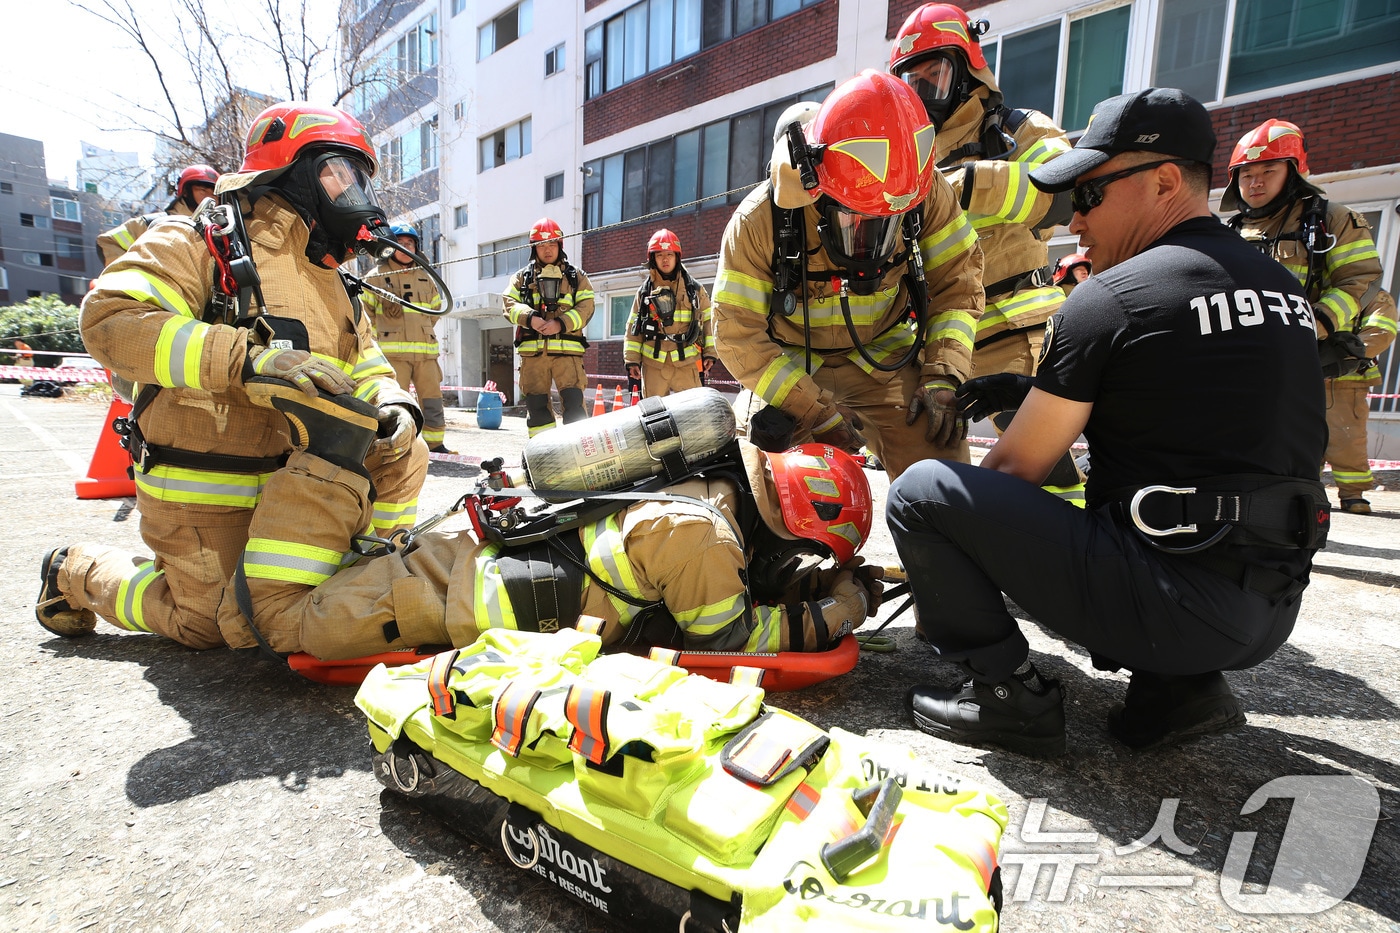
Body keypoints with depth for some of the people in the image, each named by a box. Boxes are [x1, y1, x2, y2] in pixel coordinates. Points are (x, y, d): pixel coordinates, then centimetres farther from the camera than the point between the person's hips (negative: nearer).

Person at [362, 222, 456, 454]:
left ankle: (435, 444, 12)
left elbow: (436, 309, 28)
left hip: (425, 350, 4)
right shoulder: (377, 275, 4)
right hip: (393, 351, -4)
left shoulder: (425, 278, 17)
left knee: (432, 399, 3)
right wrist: (381, 334, 7)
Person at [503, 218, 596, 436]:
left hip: (566, 348, -2)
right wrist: (530, 318, -16)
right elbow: (510, 304, 5)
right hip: (533, 350, 2)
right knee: (536, 402, 3)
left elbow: (586, 307, 1)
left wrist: (561, 323, -14)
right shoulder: (522, 277, 17)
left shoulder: (575, 276, 14)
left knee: (573, 399, -11)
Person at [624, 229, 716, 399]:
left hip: (686, 362, -1)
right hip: (653, 363, 1)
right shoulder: (644, 291, 11)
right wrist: (632, 360, 5)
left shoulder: (695, 289, 9)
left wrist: (709, 353, 4)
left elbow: (707, 320, 11)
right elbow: (633, 327, 11)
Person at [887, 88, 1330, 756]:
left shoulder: (1110, 298, -11)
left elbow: (1016, 469, -7)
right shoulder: (1283, 287, 13)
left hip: (1172, 603, -9)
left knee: (921, 492, -9)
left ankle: (1009, 694, -2)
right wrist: (1035, 389, 19)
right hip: (1271, 614, 9)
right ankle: (1177, 688, 16)